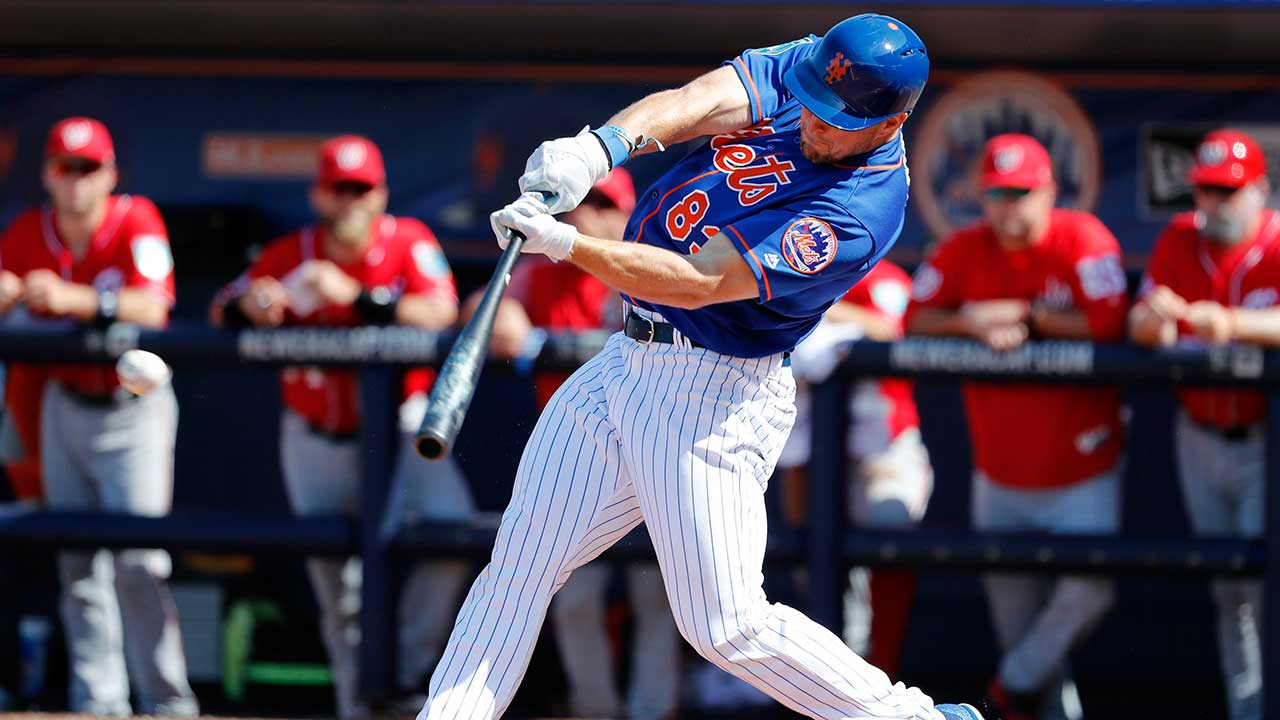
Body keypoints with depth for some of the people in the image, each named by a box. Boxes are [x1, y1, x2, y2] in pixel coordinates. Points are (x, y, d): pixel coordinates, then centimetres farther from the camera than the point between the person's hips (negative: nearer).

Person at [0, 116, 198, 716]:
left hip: (134, 407, -5)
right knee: (78, 563, 6)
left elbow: (151, 309, -27)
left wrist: (71, 298, -40)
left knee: (137, 562, -12)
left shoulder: (136, 222, -14)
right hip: (65, 405, 5)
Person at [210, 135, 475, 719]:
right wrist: (248, 305, -24)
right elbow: (222, 313, 0)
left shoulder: (409, 243, -10)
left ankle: (410, 670, -11)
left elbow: (440, 315, -25)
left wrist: (357, 297, -34)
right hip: (316, 441, 2)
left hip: (400, 433, -2)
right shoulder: (291, 255, -4)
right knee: (333, 579, 5)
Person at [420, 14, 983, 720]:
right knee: (518, 565, 6)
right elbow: (695, 102, -17)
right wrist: (601, 145, -36)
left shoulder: (859, 212, -24)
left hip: (713, 397, -8)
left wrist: (564, 242, -35)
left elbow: (697, 282, -28)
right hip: (625, 363, 8)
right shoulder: (797, 68, -2)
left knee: (727, 626, -7)